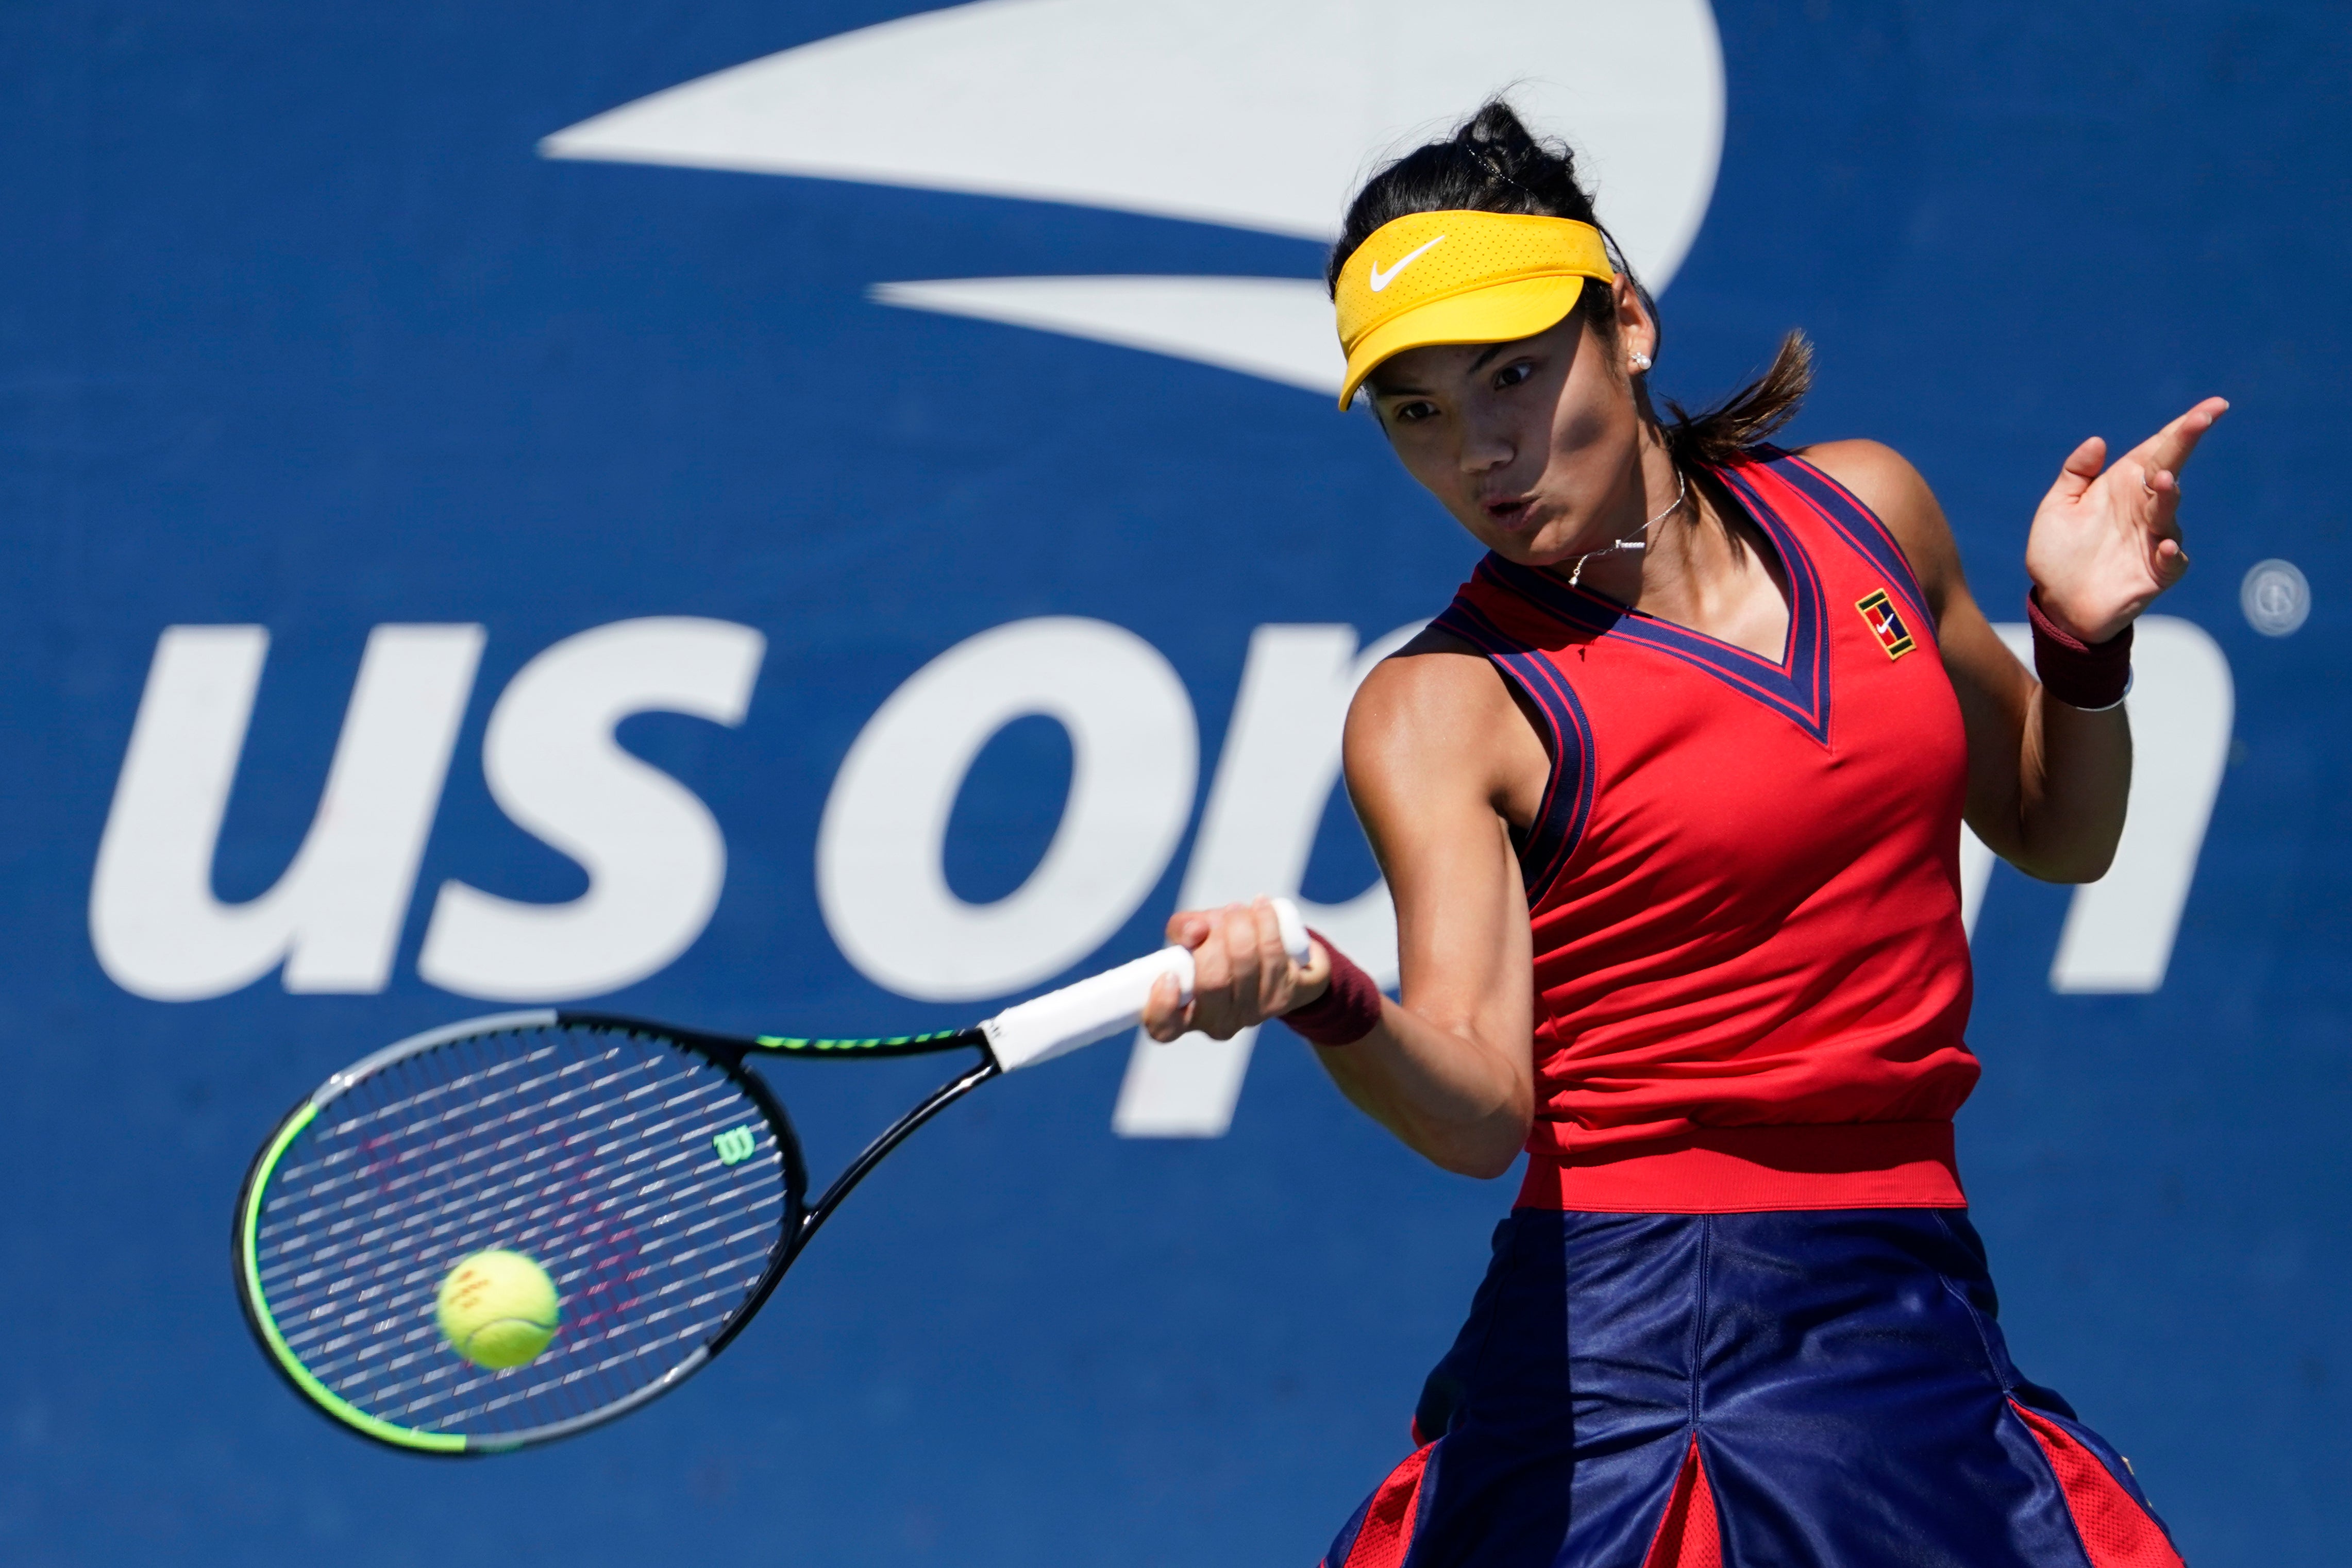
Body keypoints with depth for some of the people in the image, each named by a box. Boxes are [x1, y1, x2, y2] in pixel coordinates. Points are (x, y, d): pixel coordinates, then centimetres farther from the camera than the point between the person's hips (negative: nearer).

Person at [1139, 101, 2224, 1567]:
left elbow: (2056, 834, 22)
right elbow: (1478, 1103, -20)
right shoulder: (1444, 705, -7)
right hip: (1621, 1338, -4)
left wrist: (2083, 640, 3)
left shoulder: (1864, 511, 8)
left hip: (1919, 1338, 4)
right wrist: (1329, 1003, -40)